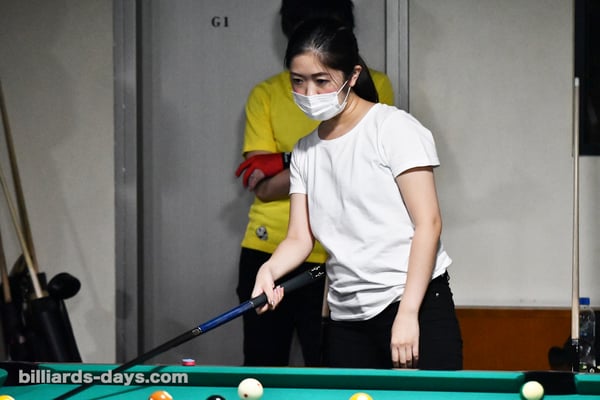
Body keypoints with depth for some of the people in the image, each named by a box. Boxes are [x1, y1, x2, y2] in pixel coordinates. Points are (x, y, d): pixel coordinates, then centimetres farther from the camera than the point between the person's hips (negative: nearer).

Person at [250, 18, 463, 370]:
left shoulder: (394, 127, -6)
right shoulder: (305, 152, 13)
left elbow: (428, 224, -11)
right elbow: (300, 237, 9)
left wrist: (407, 314, -18)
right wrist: (270, 269, -14)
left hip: (418, 305, -6)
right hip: (348, 319, 6)